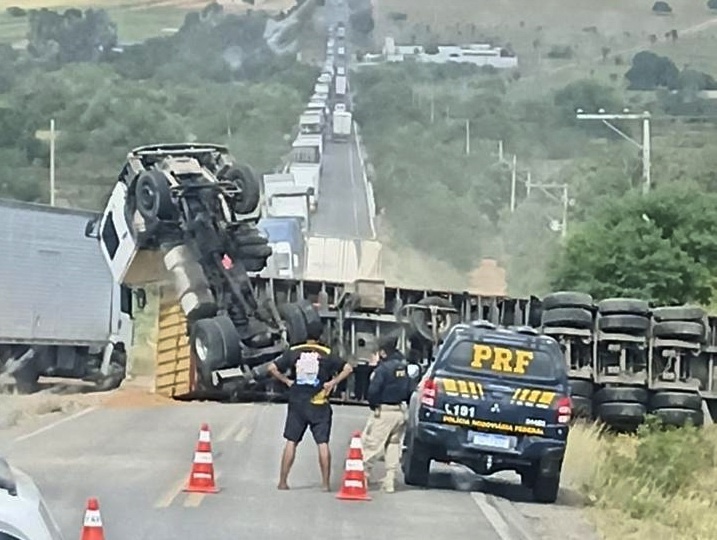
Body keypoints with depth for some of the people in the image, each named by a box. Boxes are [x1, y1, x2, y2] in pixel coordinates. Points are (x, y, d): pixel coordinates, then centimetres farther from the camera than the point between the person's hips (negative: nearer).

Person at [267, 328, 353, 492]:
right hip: (319, 405, -2)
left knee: (291, 442, 8)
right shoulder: (326, 354, -3)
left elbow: (272, 368, -1)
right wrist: (333, 382, -5)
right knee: (323, 443, 1)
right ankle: (326, 483, -1)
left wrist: (287, 380, 6)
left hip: (297, 404, 2)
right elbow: (348, 368, -9)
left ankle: (283, 481, 8)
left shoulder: (293, 352, 2)